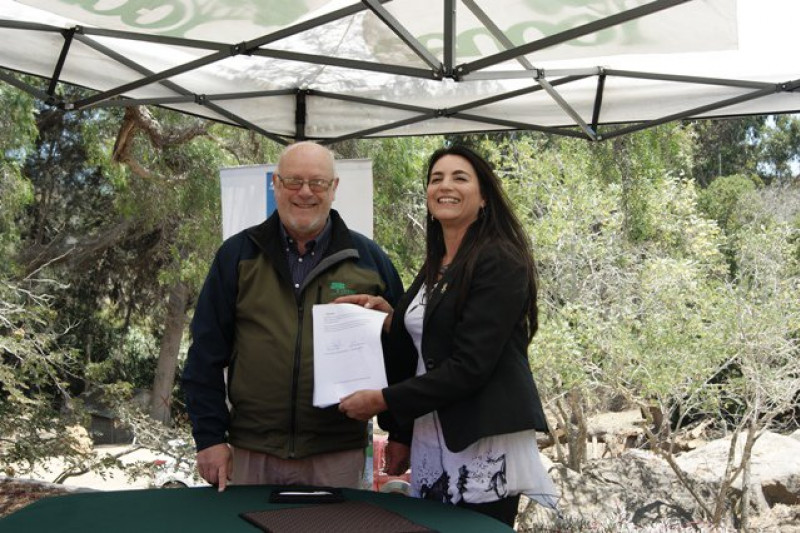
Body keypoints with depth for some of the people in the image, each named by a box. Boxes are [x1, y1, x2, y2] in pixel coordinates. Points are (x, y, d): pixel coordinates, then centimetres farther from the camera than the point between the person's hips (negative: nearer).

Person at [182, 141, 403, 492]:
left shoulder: (369, 259, 5)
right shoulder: (238, 255, 5)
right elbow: (206, 351, 4)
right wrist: (210, 436, -1)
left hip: (338, 456, 0)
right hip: (250, 453, 1)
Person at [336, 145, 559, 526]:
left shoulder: (501, 261, -10)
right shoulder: (434, 267, 14)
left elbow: (470, 366, -17)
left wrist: (383, 401, -13)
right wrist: (400, 434, 15)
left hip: (483, 447, -7)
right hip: (429, 444, 7)